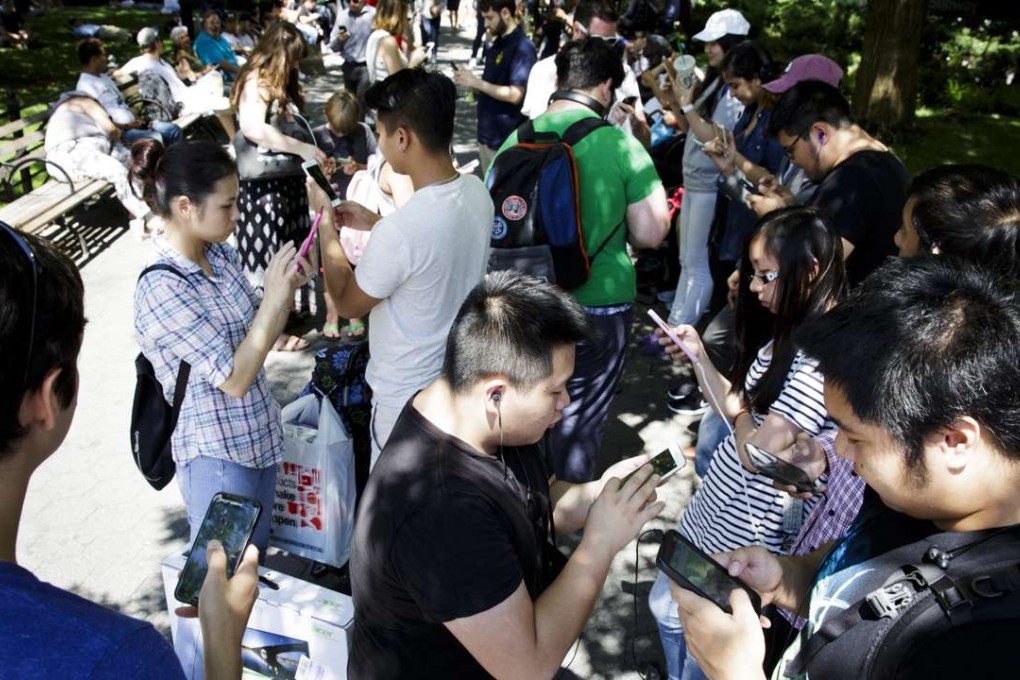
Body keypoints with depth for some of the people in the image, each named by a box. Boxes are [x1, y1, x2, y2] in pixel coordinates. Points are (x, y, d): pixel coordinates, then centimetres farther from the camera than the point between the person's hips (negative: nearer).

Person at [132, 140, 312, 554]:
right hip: (216, 455, -7)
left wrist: (287, 287, -8)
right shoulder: (161, 288, -23)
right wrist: (273, 297, -23)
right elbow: (235, 378, -23)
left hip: (260, 435, 7)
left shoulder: (221, 253, -1)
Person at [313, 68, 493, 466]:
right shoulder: (477, 193, -10)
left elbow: (347, 304, -14)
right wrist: (374, 223, 8)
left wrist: (325, 224, -5)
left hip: (408, 399, -7)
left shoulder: (398, 231, -33)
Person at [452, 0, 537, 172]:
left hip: (506, 138, -8)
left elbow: (515, 95, -22)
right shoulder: (497, 43, 11)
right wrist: (471, 81, 0)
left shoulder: (523, 47, -16)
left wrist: (477, 83, -20)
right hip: (487, 132, 8)